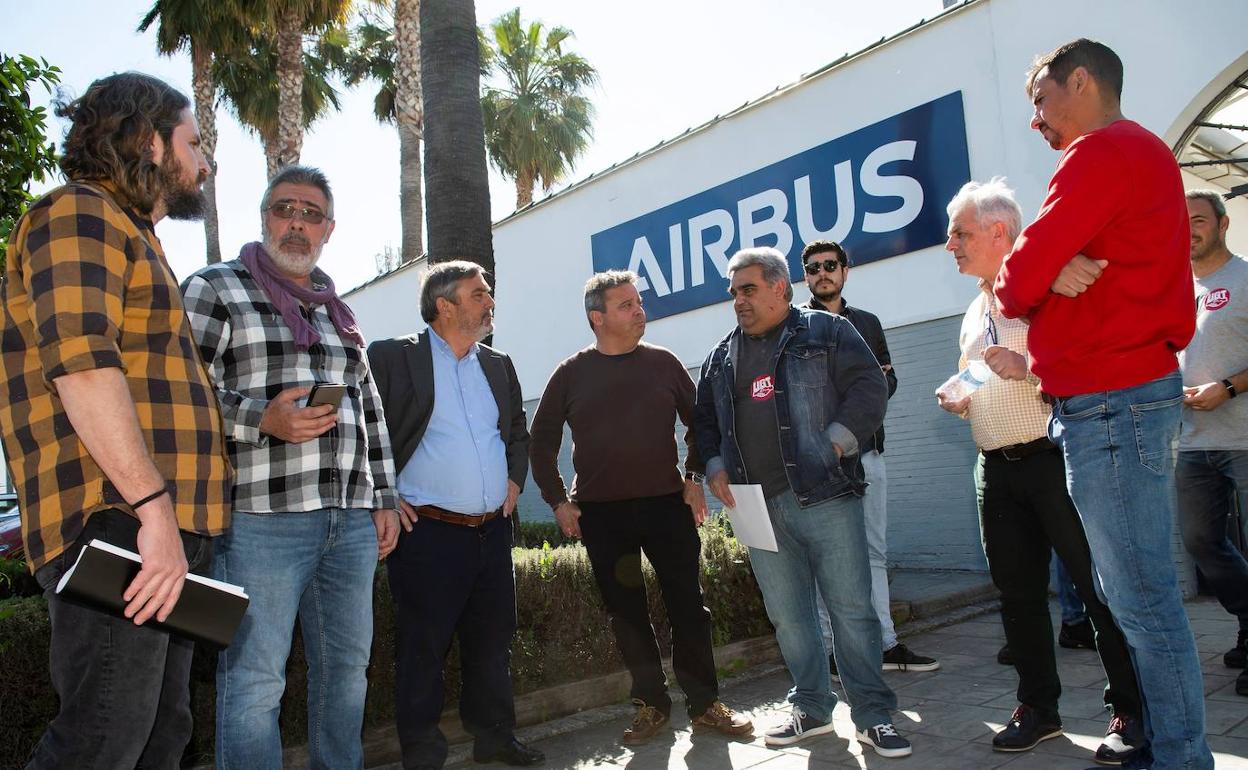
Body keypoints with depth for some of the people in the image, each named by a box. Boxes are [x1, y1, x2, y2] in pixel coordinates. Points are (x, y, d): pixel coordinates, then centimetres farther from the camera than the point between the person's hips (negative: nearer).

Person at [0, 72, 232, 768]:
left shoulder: (135, 237, 28)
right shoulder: (79, 214, -3)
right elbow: (79, 362, -19)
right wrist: (153, 508, -23)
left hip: (166, 531, 10)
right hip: (118, 525, -10)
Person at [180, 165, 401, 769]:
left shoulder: (338, 312, 20)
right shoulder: (214, 289, 4)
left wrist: (383, 497, 15)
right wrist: (261, 419, -20)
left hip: (352, 520, 6)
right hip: (261, 520, -6)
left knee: (347, 668, 13)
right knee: (255, 680, -2)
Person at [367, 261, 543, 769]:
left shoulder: (499, 366, 14)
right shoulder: (392, 358, -5)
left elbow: (519, 432, 26)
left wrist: (514, 479, 12)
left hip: (493, 530, 6)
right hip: (428, 532, -6)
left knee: (492, 641, 14)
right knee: (423, 648, 3)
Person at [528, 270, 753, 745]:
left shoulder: (663, 363, 4)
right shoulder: (571, 374, 2)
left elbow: (698, 423, 11)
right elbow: (542, 442, 9)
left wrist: (695, 477, 2)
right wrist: (558, 500, 2)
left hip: (666, 504, 1)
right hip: (601, 513, 0)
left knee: (687, 605, 3)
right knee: (626, 611, 7)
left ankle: (704, 704, 16)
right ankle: (650, 703, 22)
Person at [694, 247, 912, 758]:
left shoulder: (826, 331, 2)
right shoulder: (722, 356, 16)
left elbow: (870, 389, -4)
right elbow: (705, 419, 22)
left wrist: (834, 444, -12)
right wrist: (715, 466, 7)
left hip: (826, 497, -4)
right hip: (758, 506, 5)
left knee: (851, 608, -1)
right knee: (787, 616, 10)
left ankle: (873, 715, 12)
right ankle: (812, 709, 25)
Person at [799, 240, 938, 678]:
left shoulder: (867, 322, 19)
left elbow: (889, 377, 20)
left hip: (868, 449, 6)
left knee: (875, 552, 11)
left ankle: (885, 643, 19)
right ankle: (831, 650, 4)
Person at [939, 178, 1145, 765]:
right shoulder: (974, 311, 18)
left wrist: (1027, 369, -25)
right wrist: (961, 402, 7)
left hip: (1053, 458, -7)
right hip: (996, 468, 8)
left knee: (1098, 584, 0)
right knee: (1018, 591, 11)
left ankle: (1131, 711, 13)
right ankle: (1038, 706, 24)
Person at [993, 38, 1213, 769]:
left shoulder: (1101, 151, -10)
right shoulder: (1147, 154, 23)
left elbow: (1019, 281, -16)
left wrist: (1019, 287, 6)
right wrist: (1051, 276, -6)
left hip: (1109, 405, -10)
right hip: (1138, 389, 10)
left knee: (1143, 599, -3)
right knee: (1144, 591, 16)